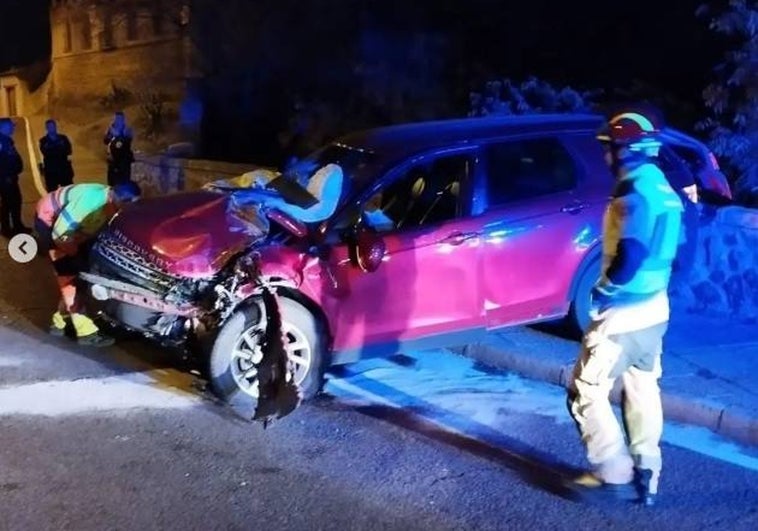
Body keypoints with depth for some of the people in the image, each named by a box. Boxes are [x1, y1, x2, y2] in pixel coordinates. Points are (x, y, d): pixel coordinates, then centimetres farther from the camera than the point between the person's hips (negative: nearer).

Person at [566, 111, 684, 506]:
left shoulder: (638, 193, -19)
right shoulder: (663, 189, 10)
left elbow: (630, 257, -24)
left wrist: (602, 291, -11)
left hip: (624, 312, -10)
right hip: (654, 309, 10)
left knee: (586, 392, 0)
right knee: (643, 391, 16)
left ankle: (615, 473, 4)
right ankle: (645, 474, 22)